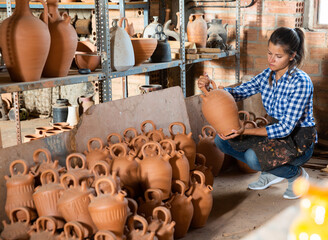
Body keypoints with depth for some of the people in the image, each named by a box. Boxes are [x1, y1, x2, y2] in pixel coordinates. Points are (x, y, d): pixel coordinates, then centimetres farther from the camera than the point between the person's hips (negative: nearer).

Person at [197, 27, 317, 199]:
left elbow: (286, 128, -27)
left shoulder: (300, 82, -22)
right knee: (222, 140, -5)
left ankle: (296, 175, -3)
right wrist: (209, 87, -20)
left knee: (253, 156, -34)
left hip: (300, 141, -7)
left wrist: (245, 131, -37)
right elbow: (239, 92, 0)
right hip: (276, 132, 7)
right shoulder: (268, 75, -1)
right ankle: (271, 173, 8)